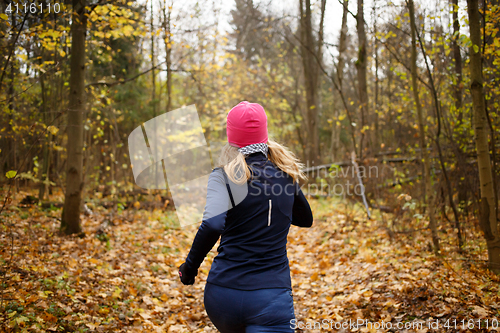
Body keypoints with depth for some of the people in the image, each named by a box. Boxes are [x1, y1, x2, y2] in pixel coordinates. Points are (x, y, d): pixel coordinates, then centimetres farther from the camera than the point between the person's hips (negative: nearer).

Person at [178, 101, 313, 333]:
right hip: (271, 296, 0)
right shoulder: (286, 175, 5)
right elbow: (306, 219, 22)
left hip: (224, 294, 0)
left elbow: (212, 225, -23)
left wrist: (190, 267, -9)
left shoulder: (224, 177, -6)